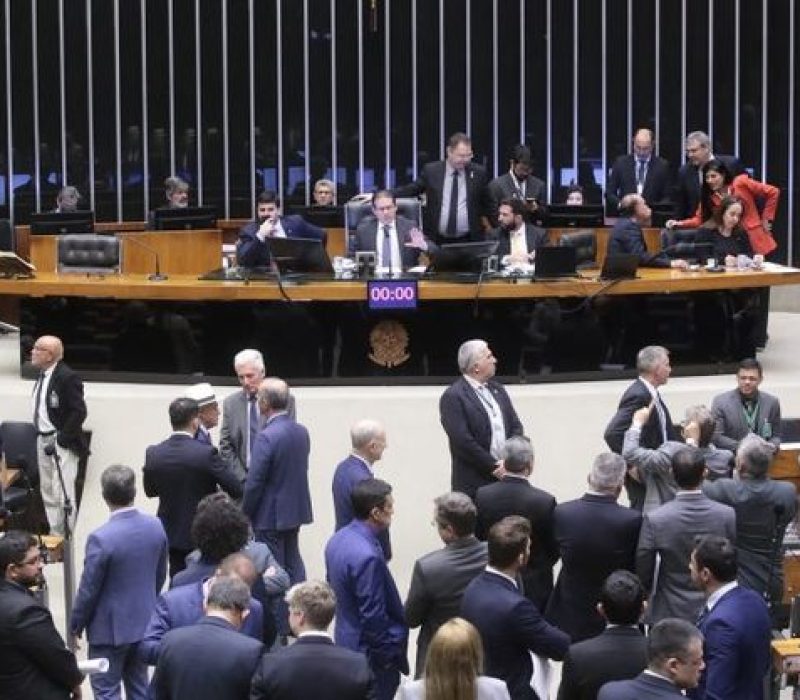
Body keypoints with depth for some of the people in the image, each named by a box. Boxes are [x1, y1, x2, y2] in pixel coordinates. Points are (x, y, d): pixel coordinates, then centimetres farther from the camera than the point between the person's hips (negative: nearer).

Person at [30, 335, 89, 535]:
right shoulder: (42, 374, 6)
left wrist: (59, 440, -21)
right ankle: (54, 532, 26)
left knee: (62, 493, -5)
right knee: (47, 491, 15)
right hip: (43, 439, 9)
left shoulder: (67, 377, -19)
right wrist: (40, 433, 9)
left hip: (62, 442, -9)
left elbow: (79, 412, -21)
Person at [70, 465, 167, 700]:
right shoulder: (155, 526, -7)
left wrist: (76, 625, -1)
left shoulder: (101, 539, -26)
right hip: (144, 623, 6)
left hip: (110, 628, -6)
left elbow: (88, 590, -17)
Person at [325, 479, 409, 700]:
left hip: (346, 641, 9)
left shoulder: (337, 540, -1)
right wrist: (390, 654, -14)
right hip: (373, 655, -9)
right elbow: (373, 618, -26)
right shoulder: (367, 556, -30)